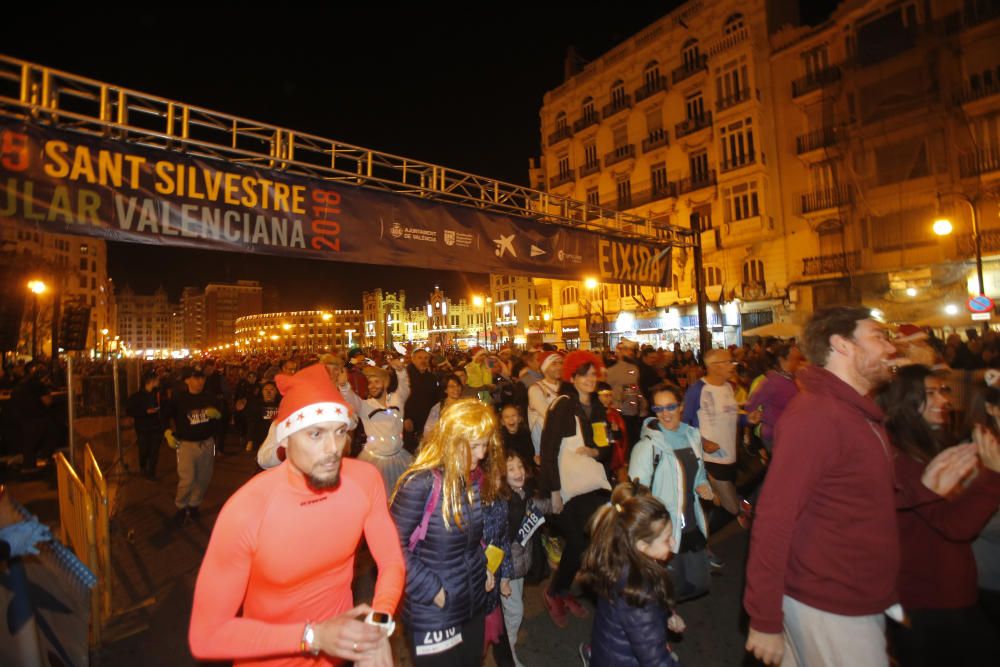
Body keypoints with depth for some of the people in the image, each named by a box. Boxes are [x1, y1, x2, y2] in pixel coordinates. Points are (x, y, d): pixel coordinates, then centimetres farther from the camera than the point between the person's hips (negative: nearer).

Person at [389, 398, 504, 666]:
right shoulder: (420, 484, -25)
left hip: (474, 601, 7)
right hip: (433, 610, -7)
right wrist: (430, 590, -17)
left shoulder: (477, 477, 0)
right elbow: (394, 547, -21)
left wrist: (484, 566, 3)